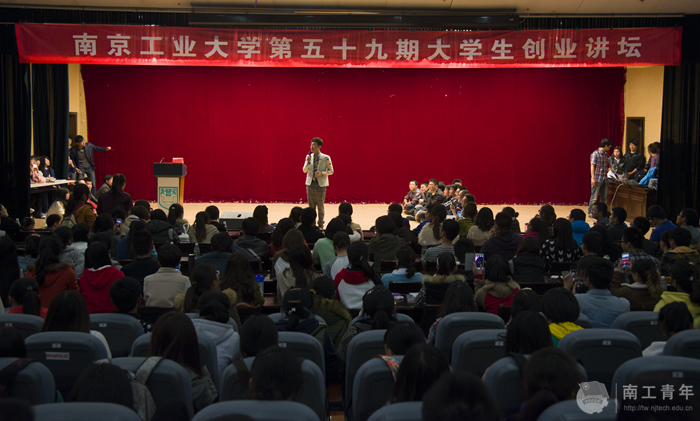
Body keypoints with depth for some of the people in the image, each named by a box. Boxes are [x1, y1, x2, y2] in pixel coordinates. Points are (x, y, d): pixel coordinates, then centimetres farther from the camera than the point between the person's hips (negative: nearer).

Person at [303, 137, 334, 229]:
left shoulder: (326, 158, -6)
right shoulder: (308, 157, 6)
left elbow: (331, 171, -1)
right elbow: (305, 170, 3)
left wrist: (321, 173, -17)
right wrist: (308, 162, -14)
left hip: (320, 184, -3)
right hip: (310, 184, 3)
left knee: (320, 206, 3)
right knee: (311, 207, 7)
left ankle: (320, 225, 13)